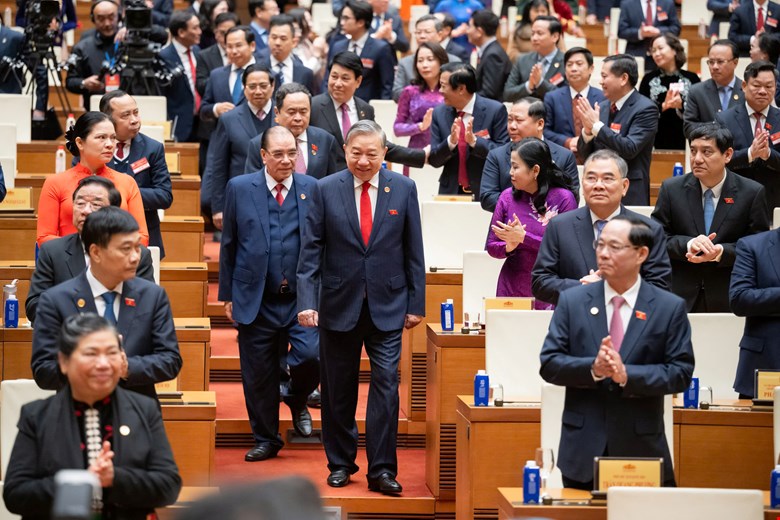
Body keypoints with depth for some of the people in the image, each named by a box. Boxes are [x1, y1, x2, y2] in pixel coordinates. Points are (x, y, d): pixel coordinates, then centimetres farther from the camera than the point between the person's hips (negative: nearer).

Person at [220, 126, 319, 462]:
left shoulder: (313, 189, 3)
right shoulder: (239, 189, 3)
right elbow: (228, 245, 7)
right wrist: (227, 294, 6)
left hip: (303, 298, 0)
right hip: (255, 301, 0)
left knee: (311, 356, -18)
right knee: (258, 375, 5)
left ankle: (297, 400, 15)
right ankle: (266, 439, 23)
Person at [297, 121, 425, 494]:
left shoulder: (403, 189, 1)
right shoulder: (325, 190, -1)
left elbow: (413, 251, 4)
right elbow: (311, 250, -2)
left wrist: (416, 303, 2)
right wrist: (307, 301, -11)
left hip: (387, 306, -1)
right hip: (339, 305, 1)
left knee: (386, 383, -7)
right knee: (338, 391, 9)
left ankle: (381, 470, -2)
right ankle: (341, 464, 24)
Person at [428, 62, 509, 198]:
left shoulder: (495, 110, -6)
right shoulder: (439, 113, 5)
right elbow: (433, 160, 3)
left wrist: (474, 140, -22)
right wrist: (450, 141, -15)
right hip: (451, 191, 3)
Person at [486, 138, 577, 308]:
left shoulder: (563, 198, -7)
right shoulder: (507, 197, 1)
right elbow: (491, 246, 6)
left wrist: (524, 237, -17)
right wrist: (508, 247, -15)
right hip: (512, 287, 3)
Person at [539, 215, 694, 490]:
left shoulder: (670, 308, 0)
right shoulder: (572, 301, 4)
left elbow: (681, 372, -4)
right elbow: (549, 364, 0)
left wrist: (627, 374, -19)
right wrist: (593, 368, -19)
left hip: (642, 447, -1)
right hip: (583, 447, 1)